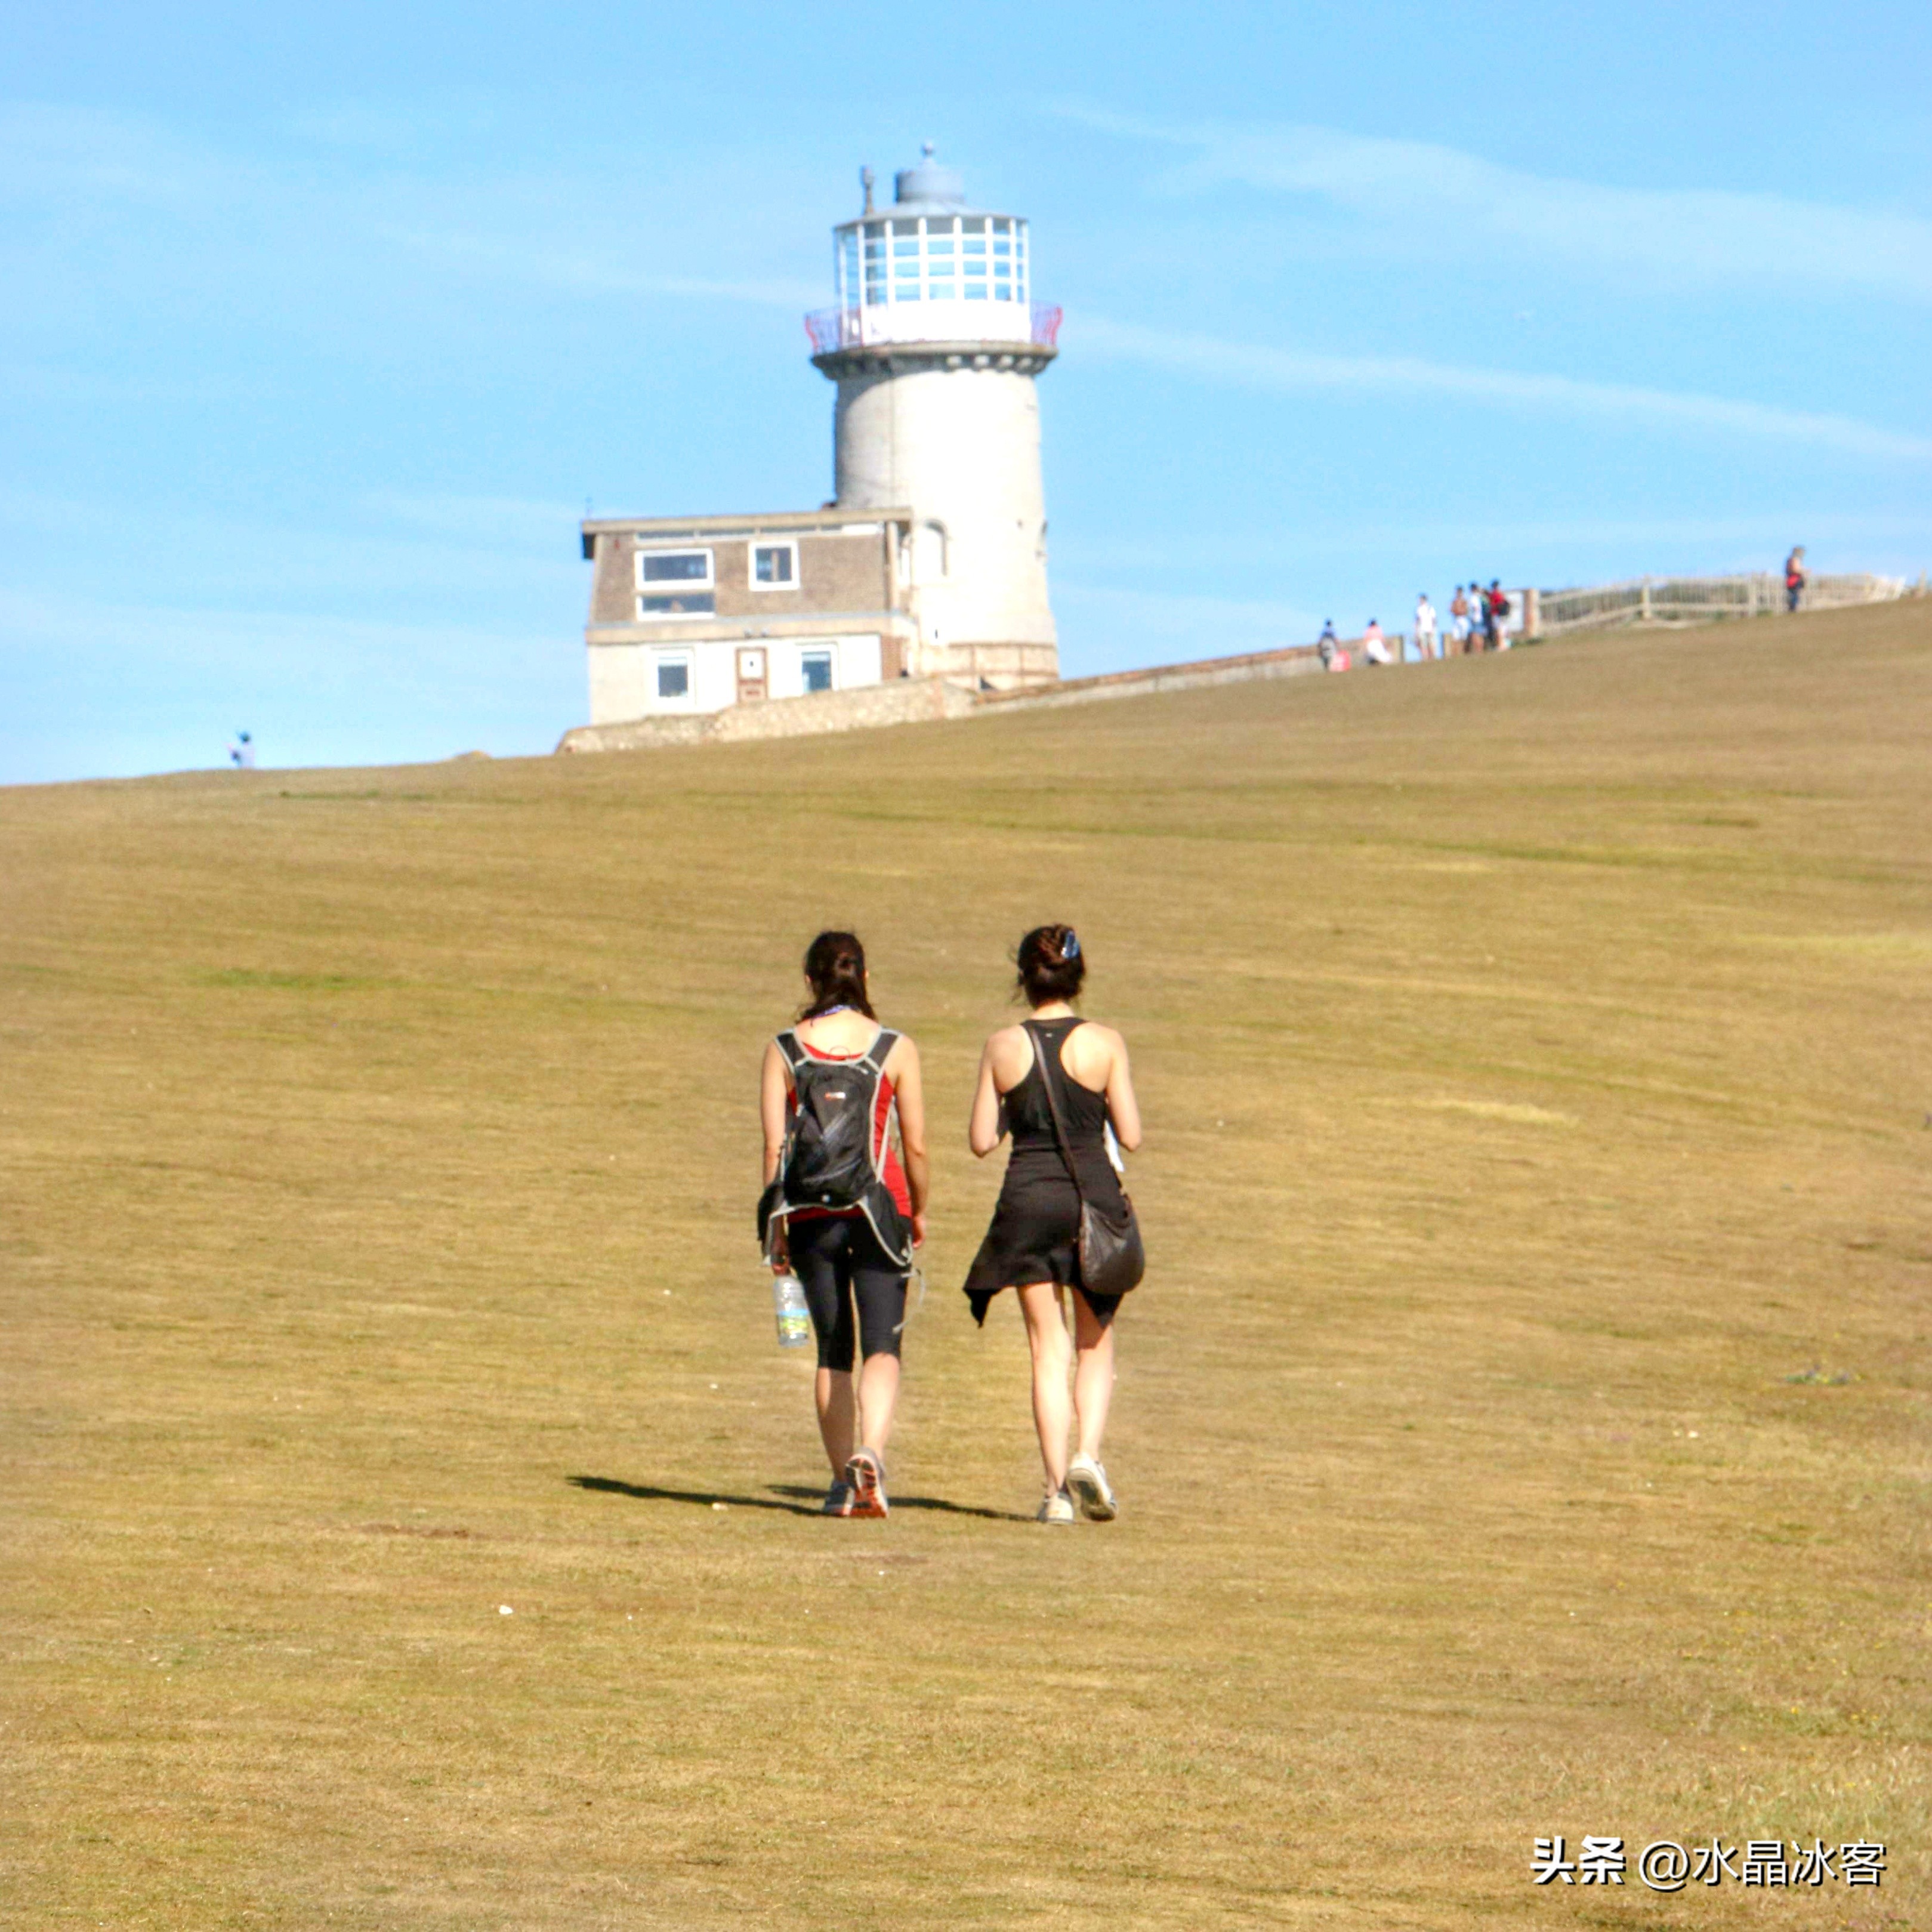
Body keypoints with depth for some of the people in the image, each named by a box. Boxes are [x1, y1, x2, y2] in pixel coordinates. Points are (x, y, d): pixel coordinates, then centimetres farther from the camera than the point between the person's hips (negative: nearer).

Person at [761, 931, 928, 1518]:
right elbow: (915, 1146, -1)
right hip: (879, 1207, -2)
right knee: (882, 1345, -4)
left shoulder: (783, 1051, 0)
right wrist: (918, 1212, 15)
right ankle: (871, 1450, -28)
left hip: (811, 1215, 2)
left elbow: (774, 1146, -1)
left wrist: (776, 1227, 6)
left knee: (833, 1350, 13)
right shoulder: (896, 1050, -2)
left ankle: (843, 1481, 13)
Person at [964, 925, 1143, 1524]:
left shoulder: (1003, 1047, -2)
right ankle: (1088, 1455, -7)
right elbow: (1130, 1135, -5)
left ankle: (1057, 1487, 3)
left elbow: (981, 1141, 0)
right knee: (1096, 1345, 14)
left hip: (1028, 1200, 1)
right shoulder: (1105, 1043, -5)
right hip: (1093, 1195, -1)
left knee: (1049, 1349, 8)